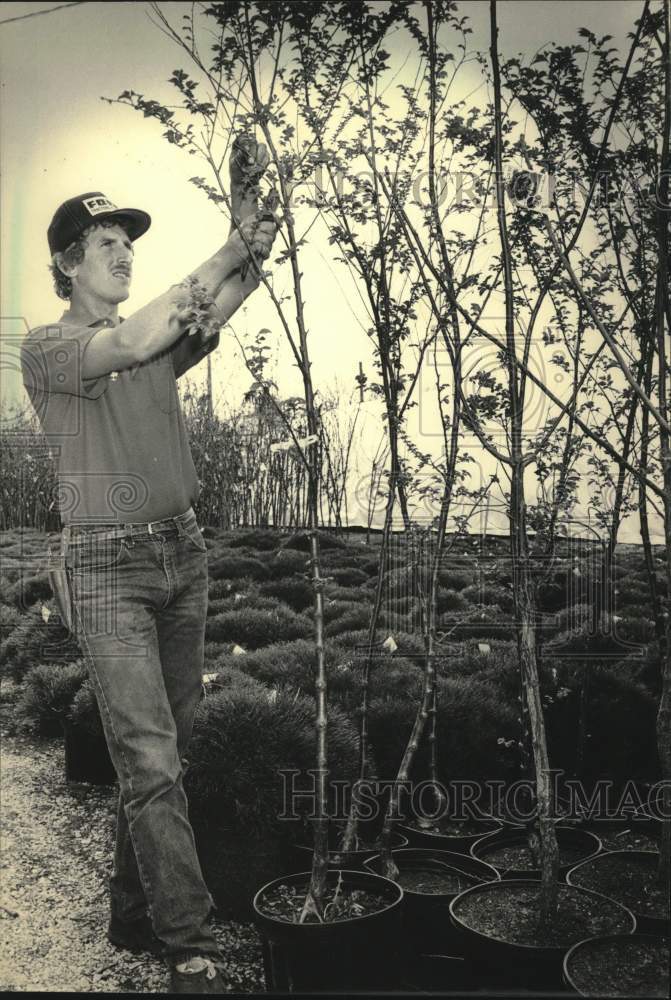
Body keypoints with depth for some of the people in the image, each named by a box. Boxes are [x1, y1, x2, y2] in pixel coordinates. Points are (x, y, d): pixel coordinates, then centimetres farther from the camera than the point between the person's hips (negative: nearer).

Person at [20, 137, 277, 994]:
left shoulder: (163, 346, 12)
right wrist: (231, 246, -20)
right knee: (149, 762, -8)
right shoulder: (46, 348, -3)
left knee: (163, 753, 11)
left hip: (183, 554, 6)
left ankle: (132, 916, 27)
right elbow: (128, 344, -21)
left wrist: (248, 221, -24)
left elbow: (224, 302, -6)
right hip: (107, 563, -6)